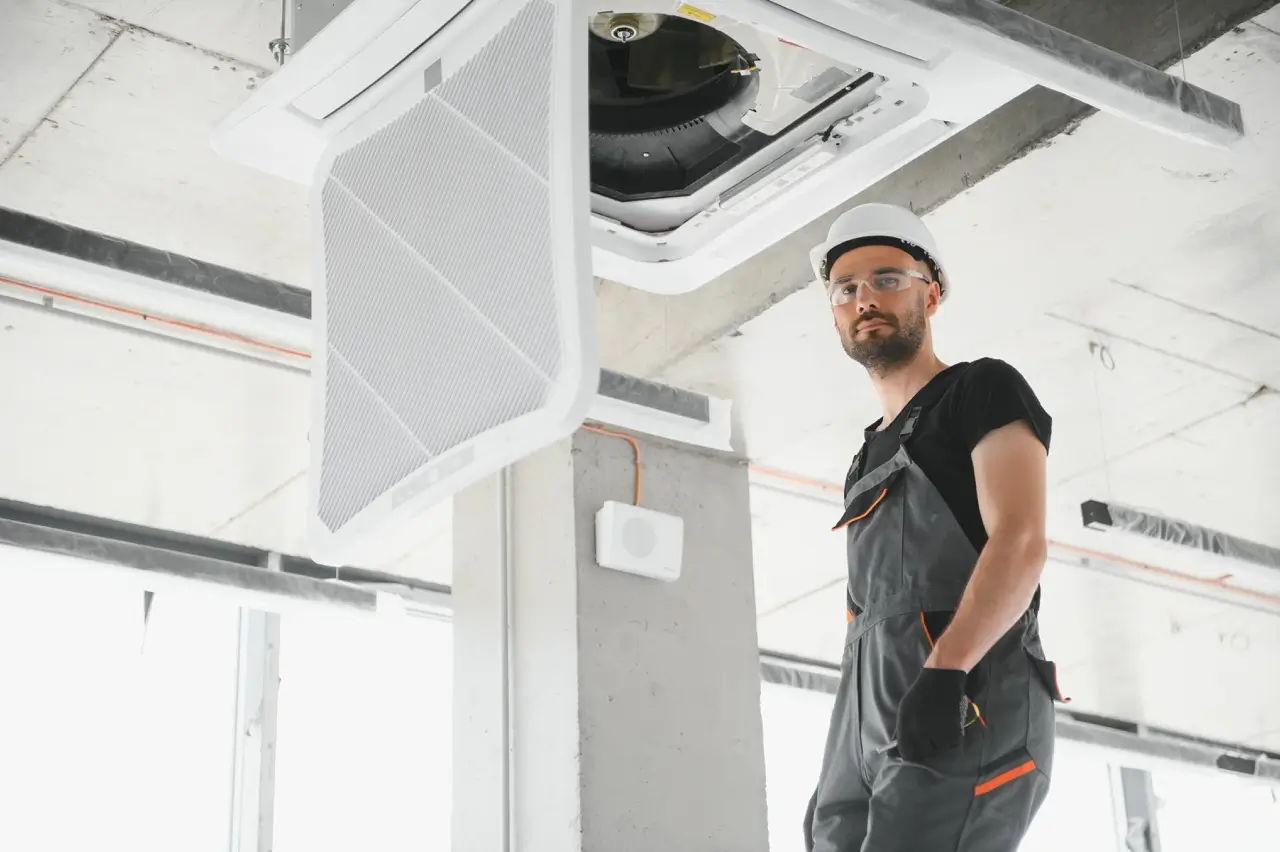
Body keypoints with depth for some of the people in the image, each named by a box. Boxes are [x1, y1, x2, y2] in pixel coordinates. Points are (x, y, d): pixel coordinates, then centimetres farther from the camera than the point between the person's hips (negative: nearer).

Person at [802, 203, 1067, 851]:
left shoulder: (984, 390, 5)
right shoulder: (871, 455, 28)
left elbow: (1020, 542, -11)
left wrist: (944, 671, -24)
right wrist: (847, 747, 17)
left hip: (964, 704, -8)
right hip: (865, 723, 8)